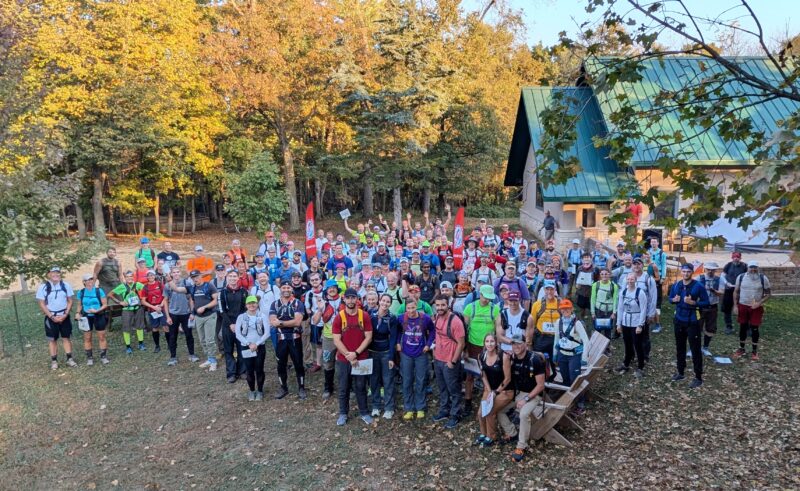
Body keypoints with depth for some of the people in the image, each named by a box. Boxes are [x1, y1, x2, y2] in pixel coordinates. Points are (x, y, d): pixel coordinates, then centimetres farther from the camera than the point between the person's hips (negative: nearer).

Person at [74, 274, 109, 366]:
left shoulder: (99, 291, -7)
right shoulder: (81, 292, 0)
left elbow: (105, 304, -5)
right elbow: (79, 305, 12)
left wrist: (97, 310, -19)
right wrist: (77, 313, -5)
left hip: (99, 316, -2)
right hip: (86, 317, 2)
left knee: (101, 337, 3)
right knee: (87, 338, 7)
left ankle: (103, 356, 14)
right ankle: (89, 357, 19)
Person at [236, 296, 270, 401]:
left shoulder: (262, 316, -2)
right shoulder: (241, 317, 0)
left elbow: (267, 333, -7)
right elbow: (238, 334, -6)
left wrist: (257, 344, -15)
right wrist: (249, 344, -14)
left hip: (260, 347, -1)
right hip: (246, 347, 1)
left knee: (259, 370, 3)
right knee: (249, 370, 5)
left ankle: (260, 391, 19)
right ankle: (252, 391, 22)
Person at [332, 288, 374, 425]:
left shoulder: (364, 316, -4)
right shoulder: (338, 317, -6)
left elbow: (368, 337, -6)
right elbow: (336, 340, -9)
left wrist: (356, 353, -14)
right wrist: (349, 356, -14)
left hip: (361, 359, 0)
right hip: (343, 359, 0)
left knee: (361, 387, 11)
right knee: (343, 388, 11)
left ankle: (364, 412, 25)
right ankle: (343, 414, 25)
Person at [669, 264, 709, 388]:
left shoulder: (698, 286, -12)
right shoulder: (676, 285, 3)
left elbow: (706, 302, -10)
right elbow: (670, 298, 15)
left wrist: (693, 302, -24)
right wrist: (674, 299, -8)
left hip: (692, 322, -5)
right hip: (679, 320, 6)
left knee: (695, 349, -2)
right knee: (680, 348, 16)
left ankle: (698, 377, 6)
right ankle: (680, 372, 30)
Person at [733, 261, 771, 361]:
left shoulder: (763, 278, -9)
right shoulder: (741, 277, -4)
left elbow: (769, 293, -4)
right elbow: (736, 292, 5)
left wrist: (759, 303, -16)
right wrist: (735, 305, 0)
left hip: (756, 308, -2)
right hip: (742, 306, 2)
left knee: (755, 329, 2)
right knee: (742, 327, 10)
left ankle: (754, 351, 16)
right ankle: (741, 349, 24)